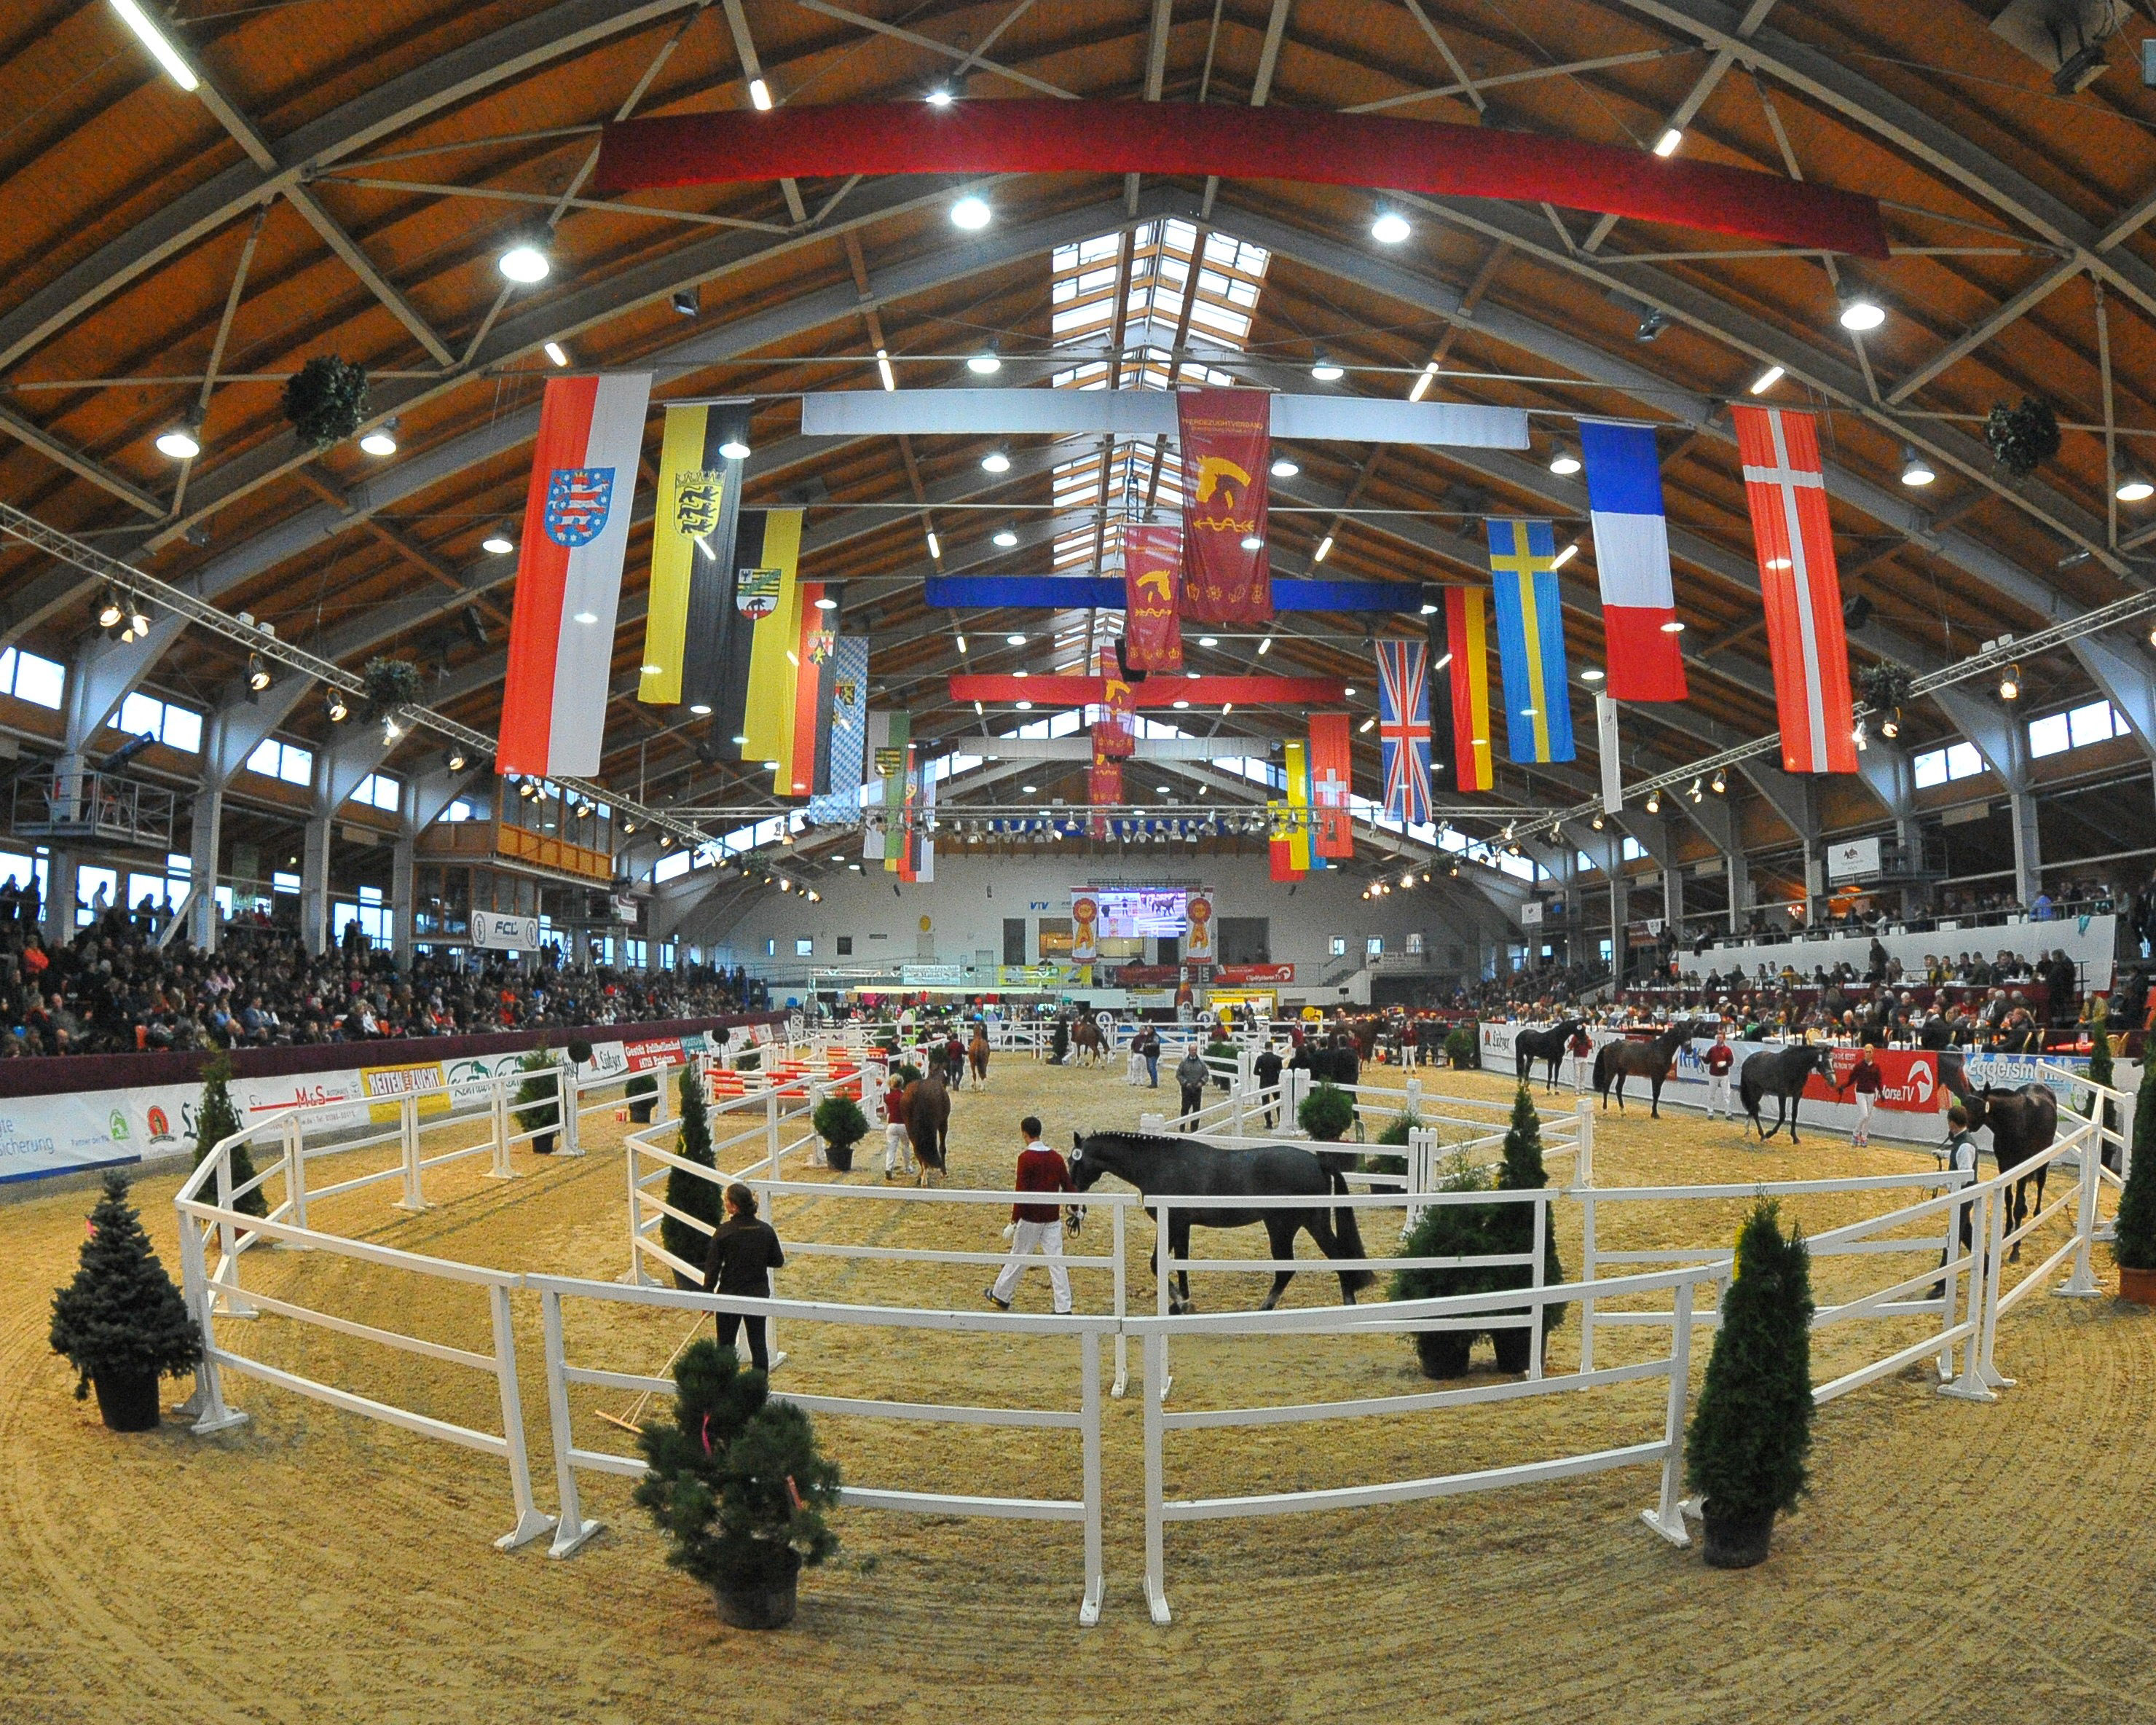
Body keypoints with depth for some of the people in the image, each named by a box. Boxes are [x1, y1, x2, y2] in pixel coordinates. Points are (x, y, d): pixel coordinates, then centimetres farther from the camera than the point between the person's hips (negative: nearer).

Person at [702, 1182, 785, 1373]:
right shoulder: (766, 1230, -5)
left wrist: (708, 1295, 0)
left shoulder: (723, 1232, -14)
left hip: (729, 1295, -3)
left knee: (725, 1345, 12)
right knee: (759, 1343, 12)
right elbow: (778, 1262, 2)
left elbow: (712, 1266, -10)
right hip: (759, 1295, 3)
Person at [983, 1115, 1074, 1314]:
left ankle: (1000, 1295, 28)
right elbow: (1069, 1187, 8)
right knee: (1056, 1261, 6)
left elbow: (1021, 1192, -16)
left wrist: (1014, 1221, -11)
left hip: (1030, 1219, -4)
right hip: (1053, 1219, 5)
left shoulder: (1026, 1158, -13)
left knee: (1018, 1258, 11)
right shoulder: (1056, 1157, 4)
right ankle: (1064, 1307, 5)